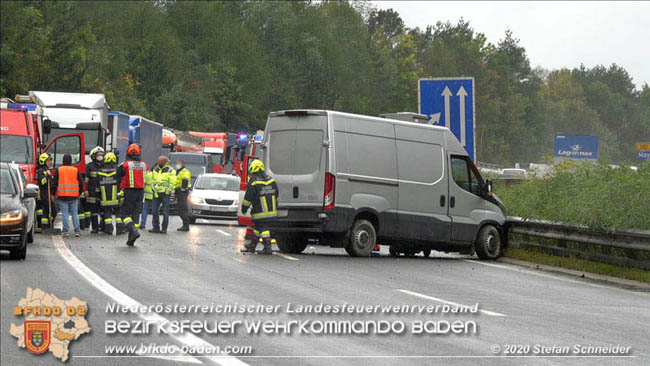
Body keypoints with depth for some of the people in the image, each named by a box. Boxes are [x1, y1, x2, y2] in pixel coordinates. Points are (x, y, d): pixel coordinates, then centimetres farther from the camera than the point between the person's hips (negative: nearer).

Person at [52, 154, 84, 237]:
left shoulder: (58, 170, 0)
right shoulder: (76, 170, 4)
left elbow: (54, 183, 1)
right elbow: (81, 183, 8)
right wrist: (79, 193, 19)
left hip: (62, 196, -1)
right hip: (74, 196, 1)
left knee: (65, 214, 1)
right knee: (75, 213, 6)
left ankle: (66, 231, -2)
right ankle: (77, 230, 2)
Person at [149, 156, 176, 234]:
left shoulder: (170, 171, -7)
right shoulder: (155, 169, 11)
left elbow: (172, 183, -10)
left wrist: (168, 191, -14)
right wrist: (153, 188, 13)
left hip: (165, 194, -6)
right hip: (156, 193, 6)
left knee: (165, 212, -2)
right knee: (155, 211, 5)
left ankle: (164, 229, 2)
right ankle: (156, 227, 12)